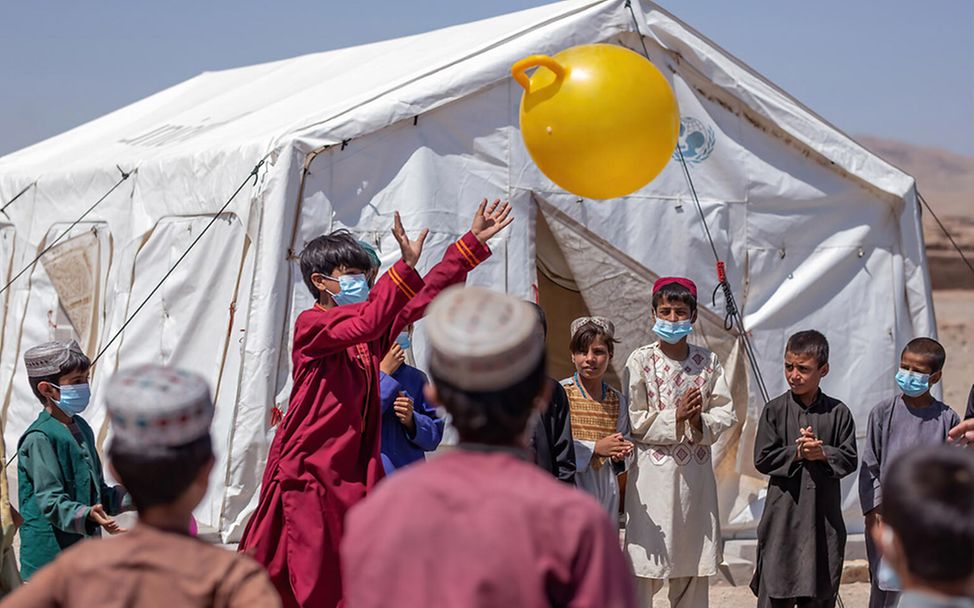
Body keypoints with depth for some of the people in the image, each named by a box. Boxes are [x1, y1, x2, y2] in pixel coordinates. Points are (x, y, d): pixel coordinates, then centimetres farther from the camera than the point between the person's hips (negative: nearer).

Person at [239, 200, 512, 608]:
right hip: (306, 475, -6)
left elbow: (428, 295, 11)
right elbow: (365, 325, -26)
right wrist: (406, 266, -35)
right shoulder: (310, 324, -9)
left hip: (352, 475, 6)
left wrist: (473, 242, 6)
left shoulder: (374, 330, 11)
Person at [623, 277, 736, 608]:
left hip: (696, 472, 4)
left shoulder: (707, 361, 6)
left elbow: (726, 412, 4)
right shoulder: (641, 360, -4)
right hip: (653, 472, -4)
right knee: (645, 565, -5)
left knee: (694, 561, 10)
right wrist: (675, 417, -16)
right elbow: (633, 421, -6)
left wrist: (701, 422, -14)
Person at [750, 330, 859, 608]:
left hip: (824, 517, 1)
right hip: (783, 515, -1)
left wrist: (823, 453, -16)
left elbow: (850, 459, 0)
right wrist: (797, 453, -14)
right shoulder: (775, 410, 0)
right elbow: (763, 459, -4)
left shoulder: (838, 412, 2)